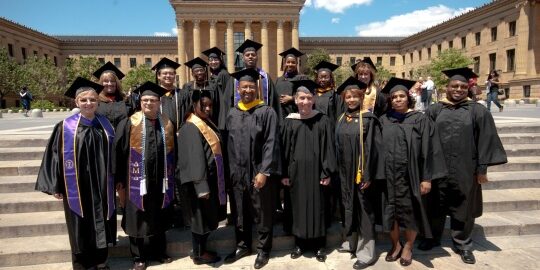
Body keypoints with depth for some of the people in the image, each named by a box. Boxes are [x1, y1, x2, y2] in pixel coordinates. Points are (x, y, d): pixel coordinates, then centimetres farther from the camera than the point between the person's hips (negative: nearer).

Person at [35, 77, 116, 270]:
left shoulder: (105, 125, 4)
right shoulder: (65, 127, -6)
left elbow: (113, 155, 9)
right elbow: (55, 155, -3)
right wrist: (55, 186, -3)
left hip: (102, 185, 3)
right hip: (77, 186, -2)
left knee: (101, 224, 12)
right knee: (81, 226, 9)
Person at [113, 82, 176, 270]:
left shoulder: (167, 124, 5)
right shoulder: (129, 124, -4)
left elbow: (173, 151, 11)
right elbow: (119, 151, -4)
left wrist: (172, 176, 10)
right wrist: (120, 178, -5)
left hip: (161, 180, 3)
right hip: (138, 180, -3)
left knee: (160, 217, 15)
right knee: (138, 218, 7)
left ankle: (159, 252, 31)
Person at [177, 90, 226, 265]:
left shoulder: (207, 124, 10)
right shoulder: (191, 128, -17)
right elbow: (195, 159, -23)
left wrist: (215, 179, 15)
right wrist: (202, 187, -26)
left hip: (211, 177, 9)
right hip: (199, 180, -9)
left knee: (208, 216, 17)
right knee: (201, 216, 4)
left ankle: (202, 249, 31)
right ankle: (199, 254, 19)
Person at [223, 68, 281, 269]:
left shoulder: (267, 112, -7)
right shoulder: (232, 114, 8)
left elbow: (271, 144, -12)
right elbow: (229, 144, 11)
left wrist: (264, 172, -17)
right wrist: (231, 170, 7)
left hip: (259, 172, -4)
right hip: (238, 172, 5)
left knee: (262, 213, 8)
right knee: (241, 212, 15)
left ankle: (263, 249, 24)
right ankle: (243, 245, 32)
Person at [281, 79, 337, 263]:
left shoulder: (323, 121, -4)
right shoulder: (289, 122, 1)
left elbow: (328, 147, -3)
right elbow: (285, 148, 3)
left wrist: (327, 172, -7)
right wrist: (284, 173, 1)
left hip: (316, 170, -2)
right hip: (296, 170, 2)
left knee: (317, 206, 8)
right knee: (298, 206, 11)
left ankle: (319, 245, 23)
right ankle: (300, 243, 26)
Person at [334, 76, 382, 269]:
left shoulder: (368, 119, -9)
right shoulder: (341, 120, 9)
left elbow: (372, 148, -14)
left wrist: (368, 174, -19)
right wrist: (338, 171, 9)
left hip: (361, 172, -6)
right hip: (345, 172, 6)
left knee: (363, 209, 0)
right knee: (349, 207, 15)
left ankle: (366, 252, 9)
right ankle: (352, 242, 30)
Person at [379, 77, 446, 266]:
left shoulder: (420, 119, -2)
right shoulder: (384, 120, 6)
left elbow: (428, 149, -5)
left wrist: (427, 178, -10)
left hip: (411, 175, -2)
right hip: (389, 174, 2)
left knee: (410, 212, 9)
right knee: (391, 211, 9)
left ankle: (408, 247, 30)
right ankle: (395, 245, 30)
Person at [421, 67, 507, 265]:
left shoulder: (477, 111, -1)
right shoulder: (435, 110, 4)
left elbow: (485, 140, -3)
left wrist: (482, 168, -6)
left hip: (465, 170, -1)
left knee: (463, 208, 11)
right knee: (436, 206, 13)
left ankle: (462, 244, 27)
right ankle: (433, 237, 32)